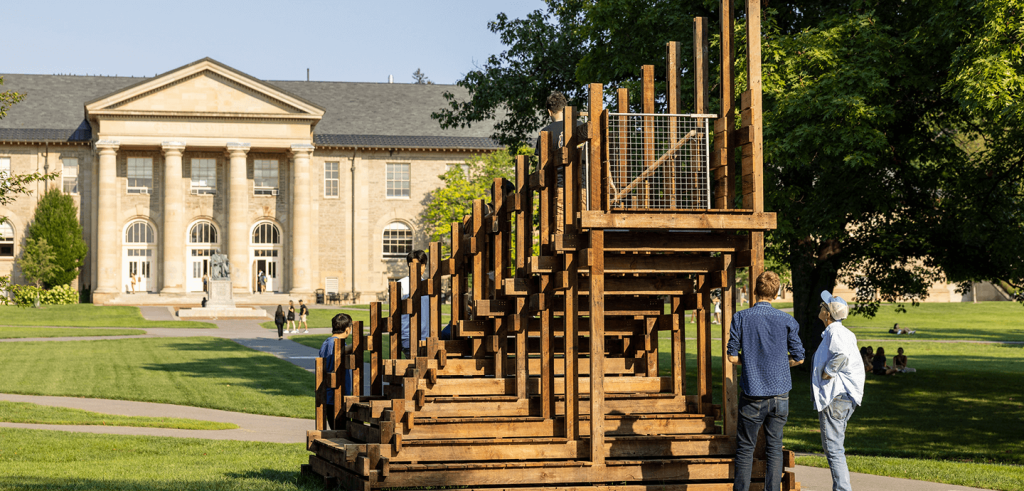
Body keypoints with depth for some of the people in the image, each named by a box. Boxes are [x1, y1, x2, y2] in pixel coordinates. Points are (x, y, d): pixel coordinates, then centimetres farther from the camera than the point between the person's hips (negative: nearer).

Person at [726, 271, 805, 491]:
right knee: (774, 448, 7)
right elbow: (798, 358, 3)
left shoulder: (740, 318, -4)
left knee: (745, 448, 7)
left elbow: (733, 357, -4)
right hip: (779, 392, 1)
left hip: (753, 394, -1)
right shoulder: (787, 320, -2)